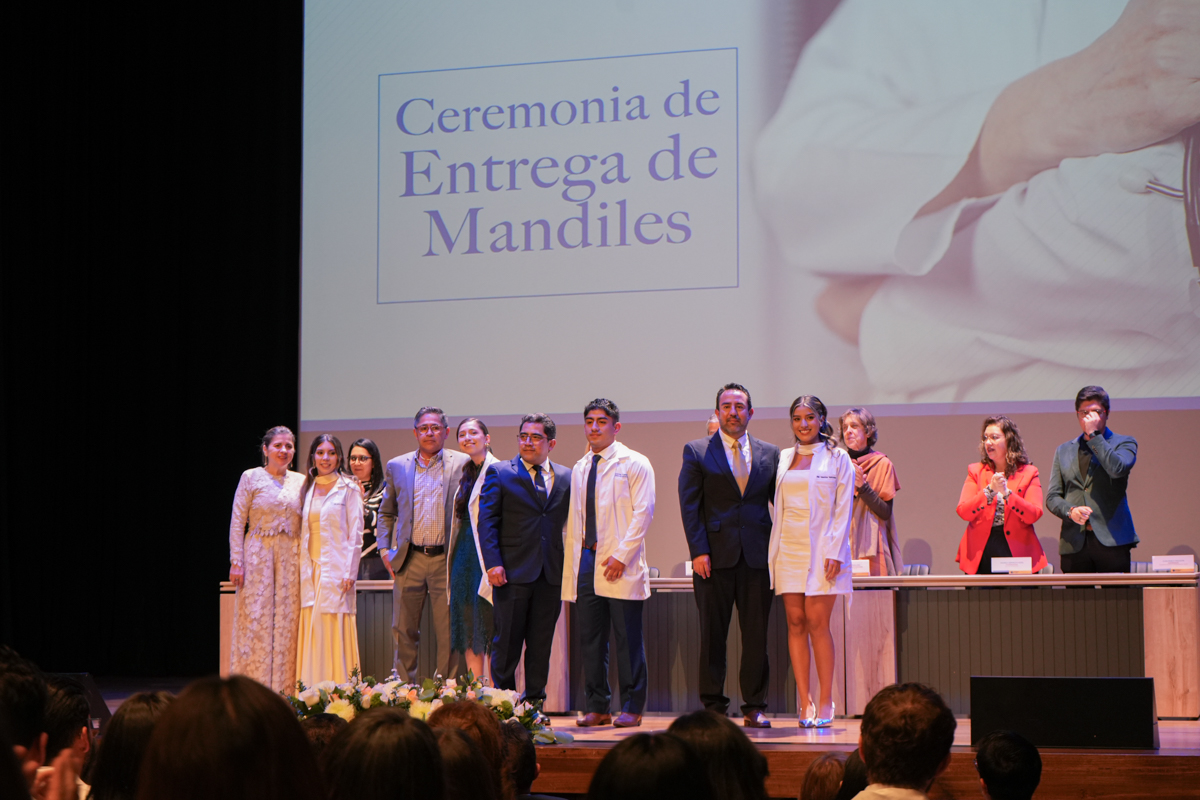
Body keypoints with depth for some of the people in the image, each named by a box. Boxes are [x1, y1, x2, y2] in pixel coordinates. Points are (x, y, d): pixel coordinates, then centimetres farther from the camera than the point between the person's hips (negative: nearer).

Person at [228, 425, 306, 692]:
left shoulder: (300, 482, 11)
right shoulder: (251, 478, 2)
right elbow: (237, 521, -1)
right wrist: (236, 561, -8)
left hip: (291, 559, 3)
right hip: (258, 557, -3)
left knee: (287, 621, 0)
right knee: (255, 620, -5)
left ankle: (284, 689, 4)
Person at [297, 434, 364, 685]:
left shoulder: (348, 489, 1)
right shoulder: (308, 488, 15)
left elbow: (355, 534, -3)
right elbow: (303, 532, 16)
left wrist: (349, 573, -11)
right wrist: (303, 569, 7)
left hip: (336, 569, -5)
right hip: (310, 570, 5)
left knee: (335, 630, -8)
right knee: (312, 633, 1)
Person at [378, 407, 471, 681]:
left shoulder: (463, 464, 4)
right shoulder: (397, 466, 12)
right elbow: (386, 512, 19)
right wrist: (384, 548, 7)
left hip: (447, 561, -2)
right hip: (409, 561, 2)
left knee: (449, 635, 0)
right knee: (403, 632, 5)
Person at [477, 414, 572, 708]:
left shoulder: (566, 477, 11)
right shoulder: (500, 473, 2)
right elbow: (487, 521, -3)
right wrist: (493, 563, -12)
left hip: (551, 574, 3)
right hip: (513, 572, -3)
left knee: (542, 643, 7)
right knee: (507, 642, 1)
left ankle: (534, 701, 15)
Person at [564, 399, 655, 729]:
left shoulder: (634, 463, 0)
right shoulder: (580, 469, 18)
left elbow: (643, 513, -7)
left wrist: (622, 555, -15)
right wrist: (571, 567, 11)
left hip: (621, 565, -5)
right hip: (586, 561, 5)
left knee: (628, 638, -3)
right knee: (590, 639, 5)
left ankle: (632, 708, 4)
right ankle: (596, 707, 12)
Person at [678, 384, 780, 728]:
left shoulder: (769, 453, 12)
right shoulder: (696, 452, 6)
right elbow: (689, 505, 0)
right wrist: (698, 551, -9)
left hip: (757, 557, 2)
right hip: (715, 557, -2)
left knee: (756, 635, 3)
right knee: (712, 635, 1)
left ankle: (755, 707, 11)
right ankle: (714, 706, 9)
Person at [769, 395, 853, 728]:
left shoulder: (837, 458, 2)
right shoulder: (783, 458, 13)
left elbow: (843, 510, -2)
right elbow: (778, 507, 13)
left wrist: (834, 552, -11)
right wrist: (774, 550, 5)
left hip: (821, 550, -4)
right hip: (788, 549, 4)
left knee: (817, 623, -8)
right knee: (795, 624, 0)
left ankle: (825, 701, -1)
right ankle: (805, 702, 4)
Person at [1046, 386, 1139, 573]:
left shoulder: (1124, 443, 10)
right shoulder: (1064, 450, 19)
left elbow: (1117, 469, -14)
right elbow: (1052, 497, 14)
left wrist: (1094, 434, -6)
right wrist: (1070, 511, -8)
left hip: (1111, 540, -3)